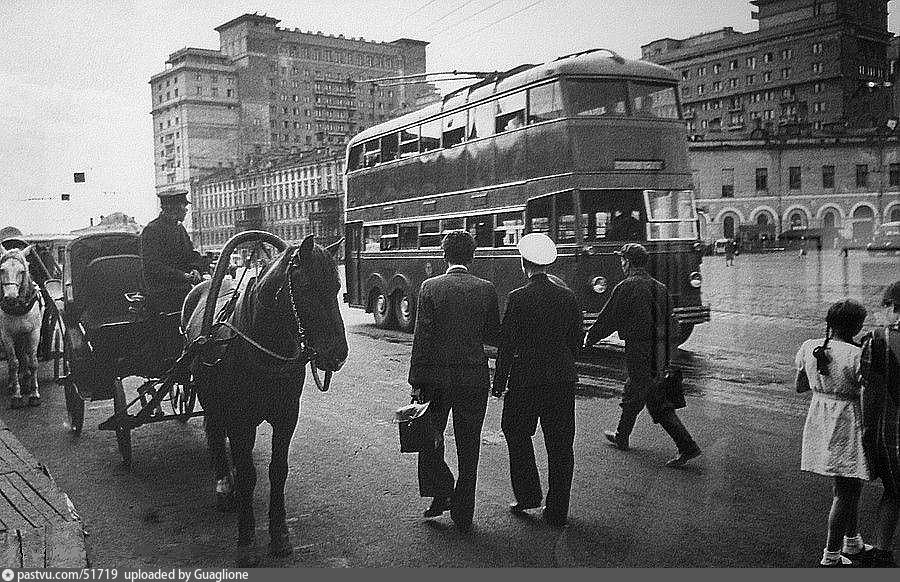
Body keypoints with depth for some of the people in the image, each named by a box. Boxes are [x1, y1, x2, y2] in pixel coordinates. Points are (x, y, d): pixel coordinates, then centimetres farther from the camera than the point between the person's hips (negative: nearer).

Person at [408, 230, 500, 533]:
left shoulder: (430, 287, -7)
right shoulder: (486, 289, -3)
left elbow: (421, 337, -9)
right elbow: (494, 336, 2)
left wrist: (415, 381, -4)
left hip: (436, 377, -1)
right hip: (474, 377, 1)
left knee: (429, 439, 20)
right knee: (468, 449, 11)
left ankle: (441, 494, 12)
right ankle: (463, 515, 18)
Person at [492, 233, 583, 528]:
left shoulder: (517, 298, -10)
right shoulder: (568, 296, 2)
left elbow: (506, 345, -9)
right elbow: (577, 339, 7)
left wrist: (499, 383, 0)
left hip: (526, 379, -4)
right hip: (563, 380, 4)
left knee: (517, 434, 18)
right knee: (560, 446, 9)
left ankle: (528, 495, 18)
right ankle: (557, 511, 15)